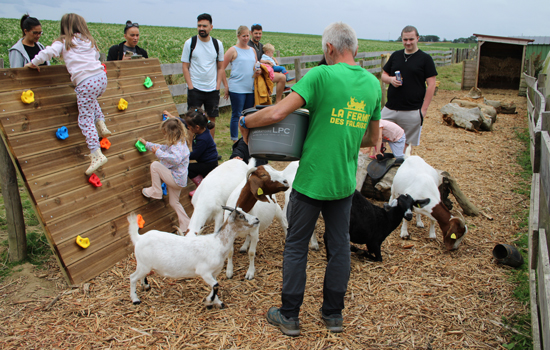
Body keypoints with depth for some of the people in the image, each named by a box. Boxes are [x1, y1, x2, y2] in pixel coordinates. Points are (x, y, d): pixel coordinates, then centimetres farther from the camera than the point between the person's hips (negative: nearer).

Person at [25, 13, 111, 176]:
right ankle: (101, 124, 20)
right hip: (101, 77, 6)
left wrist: (33, 63, 6)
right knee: (91, 100, 38)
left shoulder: (63, 42, 6)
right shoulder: (89, 41, 20)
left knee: (85, 120, -1)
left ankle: (97, 154, -10)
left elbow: (48, 52, -8)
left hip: (85, 82, -6)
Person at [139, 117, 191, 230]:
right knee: (174, 203, 17)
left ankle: (155, 191, -1)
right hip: (177, 179, 11)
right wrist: (146, 144, 34)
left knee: (155, 165, -11)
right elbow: (163, 147, 28)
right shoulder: (177, 143, 11)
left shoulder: (178, 146, -22)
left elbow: (176, 159, -45)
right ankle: (186, 226, 21)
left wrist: (158, 152, -38)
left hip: (177, 179, -11)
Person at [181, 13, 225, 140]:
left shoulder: (218, 44, 6)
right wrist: (190, 86, -9)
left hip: (213, 90, 2)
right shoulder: (190, 43, -1)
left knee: (212, 120, 8)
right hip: (195, 89, -2)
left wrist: (218, 86, 0)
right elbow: (185, 67, -1)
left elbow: (220, 67, 10)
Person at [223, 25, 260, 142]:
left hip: (251, 89, 6)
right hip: (237, 88, -6)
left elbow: (256, 66, 24)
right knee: (236, 115, -2)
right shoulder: (233, 50, -2)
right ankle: (235, 141, 6)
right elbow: (222, 69, -3)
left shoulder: (252, 50, 15)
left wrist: (257, 72, -1)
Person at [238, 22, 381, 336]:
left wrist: (245, 121, -4)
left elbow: (277, 113, -21)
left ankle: (290, 316, 23)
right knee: (339, 246, 18)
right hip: (345, 182, 5)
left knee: (296, 247, 10)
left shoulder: (321, 75, -14)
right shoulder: (373, 83, 5)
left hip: (311, 180, -5)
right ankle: (334, 313, 32)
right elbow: (372, 139, 13)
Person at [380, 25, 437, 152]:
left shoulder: (425, 58, -1)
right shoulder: (395, 55, 11)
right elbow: (383, 75, 18)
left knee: (406, 143, 4)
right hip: (390, 108, 4)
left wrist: (424, 109, -10)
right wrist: (390, 79, -7)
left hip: (412, 111, -4)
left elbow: (431, 85, -4)